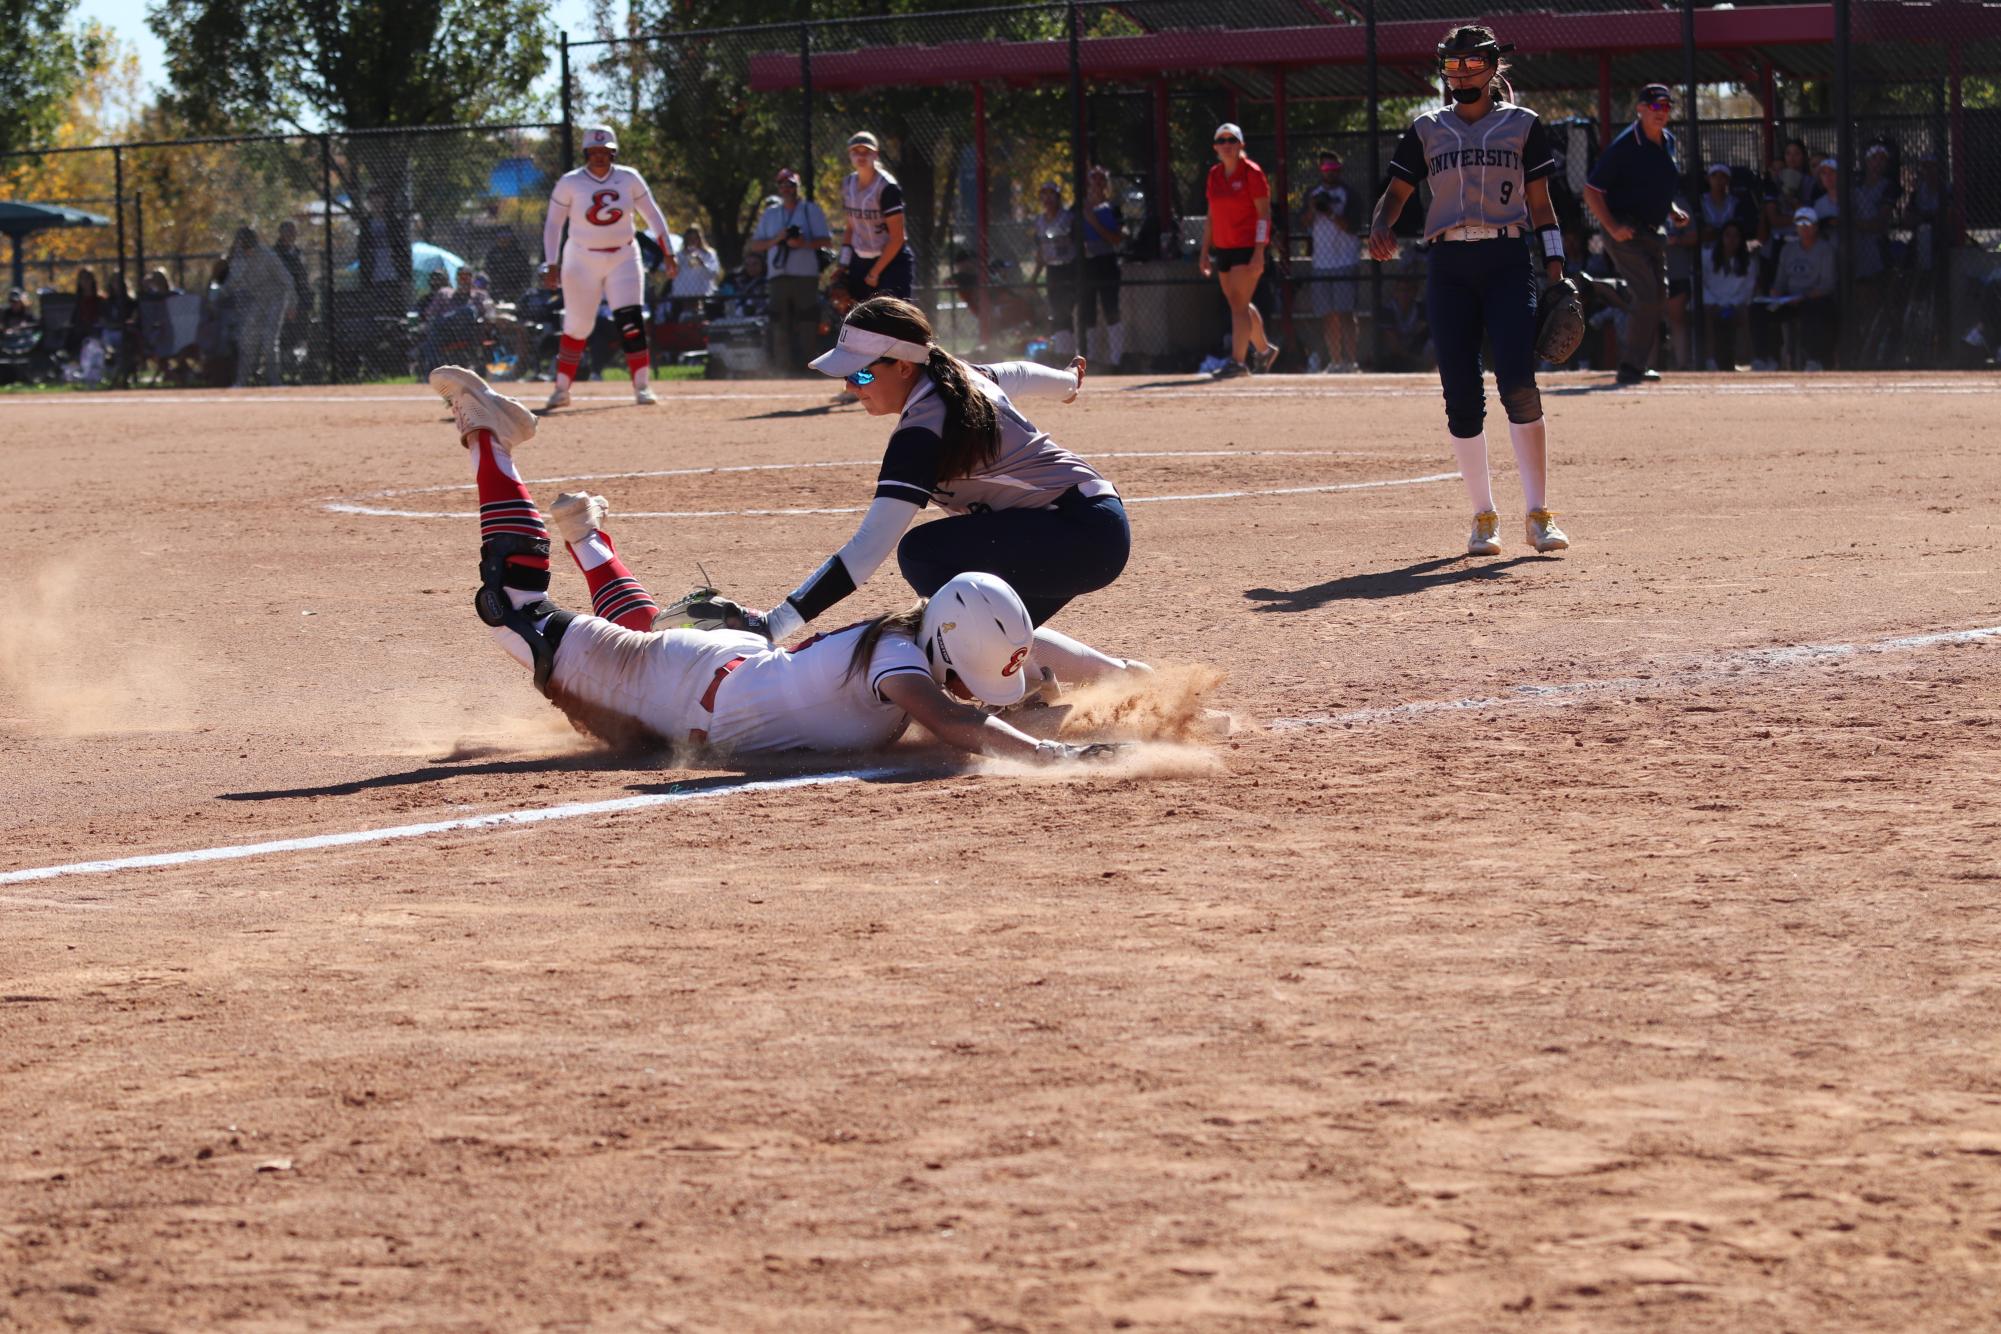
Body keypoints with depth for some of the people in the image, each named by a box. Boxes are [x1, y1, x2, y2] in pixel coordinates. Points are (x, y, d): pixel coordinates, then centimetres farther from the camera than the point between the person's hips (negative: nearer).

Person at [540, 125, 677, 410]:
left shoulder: (629, 179, -1)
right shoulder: (569, 183, -6)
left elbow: (653, 215, 4)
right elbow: (553, 224, -3)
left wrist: (668, 254, 0)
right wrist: (551, 265, -10)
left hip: (623, 258, 1)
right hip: (582, 260, -1)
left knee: (631, 320, -13)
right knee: (577, 326, 1)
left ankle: (641, 386, -10)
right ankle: (561, 389, 14)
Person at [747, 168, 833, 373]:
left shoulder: (811, 210, 8)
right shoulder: (769, 214, 18)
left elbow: (827, 240, 1)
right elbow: (753, 246, 13)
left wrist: (804, 243, -15)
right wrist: (775, 240, -4)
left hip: (806, 277, -3)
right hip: (777, 277, 3)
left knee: (808, 325, -8)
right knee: (780, 326, -3)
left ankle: (808, 367, -5)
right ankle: (783, 369, 0)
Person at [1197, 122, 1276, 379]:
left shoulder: (1251, 172, -8)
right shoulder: (1214, 175, 11)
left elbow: (1264, 213, -11)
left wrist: (1259, 253, -19)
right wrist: (1205, 250, 12)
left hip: (1248, 247, -7)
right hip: (1223, 248, 7)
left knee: (1238, 304, -13)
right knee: (1239, 305, 13)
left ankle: (1237, 361, -13)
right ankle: (1264, 349, 30)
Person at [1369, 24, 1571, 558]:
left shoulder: (1522, 125, 10)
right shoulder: (1427, 130, 14)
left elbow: (1540, 203, 10)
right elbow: (1396, 193, 11)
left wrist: (1555, 264, 0)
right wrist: (1380, 227, -11)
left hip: (1507, 261, -2)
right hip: (1448, 267, 2)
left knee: (1518, 384, -16)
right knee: (1461, 396, -2)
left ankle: (1538, 514, -13)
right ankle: (1483, 518, 7)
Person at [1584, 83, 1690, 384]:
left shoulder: (1668, 142, 9)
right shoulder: (1624, 146, -16)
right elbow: (1591, 191, -14)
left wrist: (1673, 211, 7)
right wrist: (1612, 227, -24)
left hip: (1652, 232, 9)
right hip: (1625, 232, -8)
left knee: (1658, 299, 10)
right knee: (1647, 295, -17)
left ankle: (1639, 365, 20)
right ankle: (1632, 367, -12)